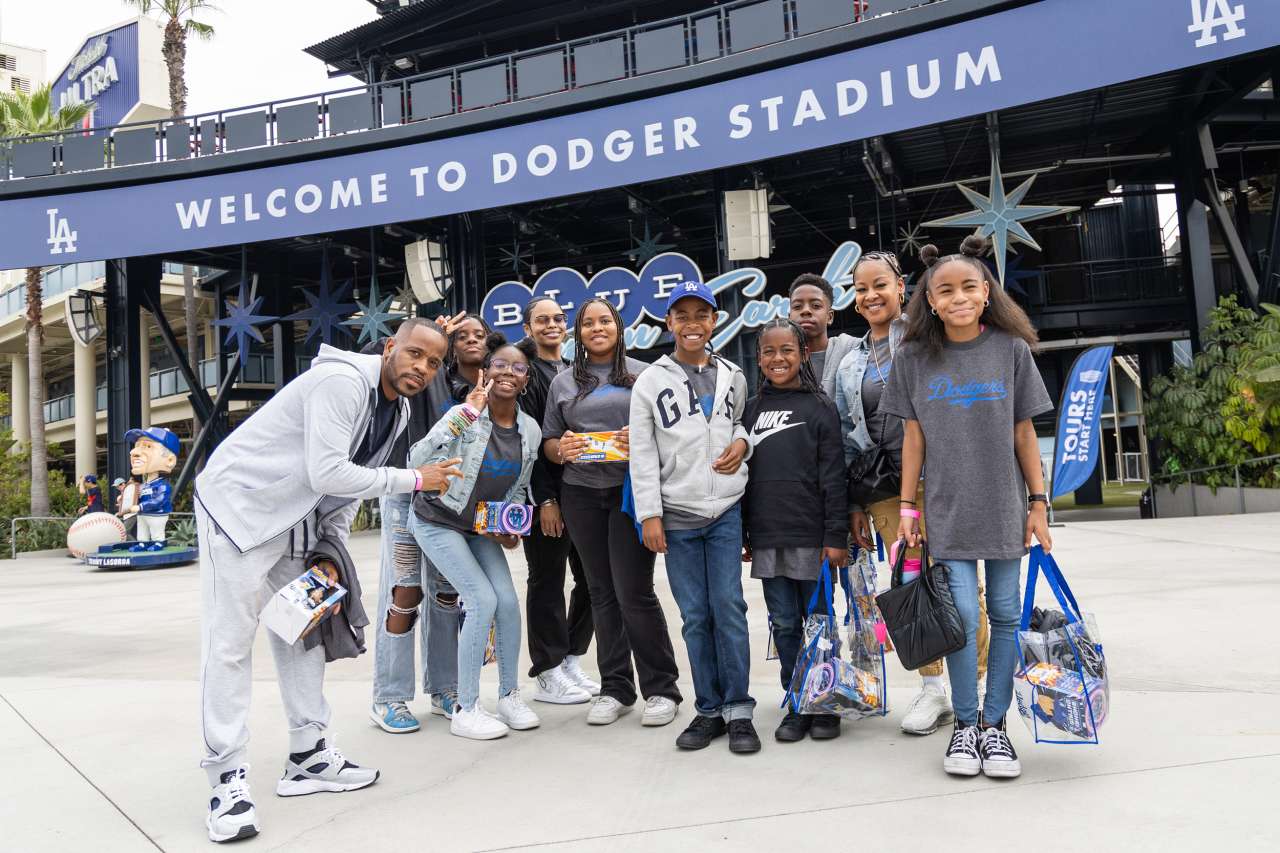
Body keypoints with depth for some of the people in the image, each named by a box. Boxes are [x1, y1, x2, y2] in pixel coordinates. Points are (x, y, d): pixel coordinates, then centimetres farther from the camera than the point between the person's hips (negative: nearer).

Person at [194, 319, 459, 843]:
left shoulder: (397, 409, 4)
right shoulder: (344, 381, -25)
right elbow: (327, 474, -30)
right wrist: (414, 480, -24)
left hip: (294, 519, 9)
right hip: (238, 503, -9)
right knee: (229, 642, -7)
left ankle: (309, 757, 21)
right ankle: (228, 780, 1)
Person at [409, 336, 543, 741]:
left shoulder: (530, 431, -4)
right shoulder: (463, 416, -22)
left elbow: (519, 489, 10)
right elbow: (417, 461, -36)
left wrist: (511, 529, -7)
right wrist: (466, 414, -42)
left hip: (481, 527, 6)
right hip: (438, 522, -5)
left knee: (509, 601, -7)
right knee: (483, 600, -15)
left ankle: (509, 696, 15)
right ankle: (465, 710, -1)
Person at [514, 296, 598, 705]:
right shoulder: (525, 373, -5)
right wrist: (545, 499, -17)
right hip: (545, 491, -7)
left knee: (591, 578, 10)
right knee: (547, 581, 1)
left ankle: (571, 662, 24)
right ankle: (549, 675, 10)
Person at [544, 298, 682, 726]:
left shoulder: (643, 374, 6)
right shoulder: (563, 383, 14)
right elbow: (548, 440, 16)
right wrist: (562, 448, -7)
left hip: (632, 489, -3)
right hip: (582, 494, 3)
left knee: (634, 591, -7)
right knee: (602, 592, 8)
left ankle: (661, 688, 7)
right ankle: (615, 688, 19)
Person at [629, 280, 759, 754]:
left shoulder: (732, 377, 11)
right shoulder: (651, 381, 3)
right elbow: (642, 453, 0)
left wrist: (741, 442, 0)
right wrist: (649, 514, -5)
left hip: (726, 510, 1)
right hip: (677, 516, -1)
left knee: (728, 606, -4)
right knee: (695, 616, 4)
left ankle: (738, 710, 7)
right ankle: (709, 710, 16)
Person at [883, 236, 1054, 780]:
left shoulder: (1011, 350, 0)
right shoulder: (915, 358, 0)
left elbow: (1024, 432, 2)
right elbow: (913, 436, 2)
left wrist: (1038, 502, 1)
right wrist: (908, 506, 0)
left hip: (1004, 505, 1)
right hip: (947, 510, -1)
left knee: (1005, 615, 7)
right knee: (961, 616, -1)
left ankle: (994, 724, 19)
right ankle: (965, 725, 14)